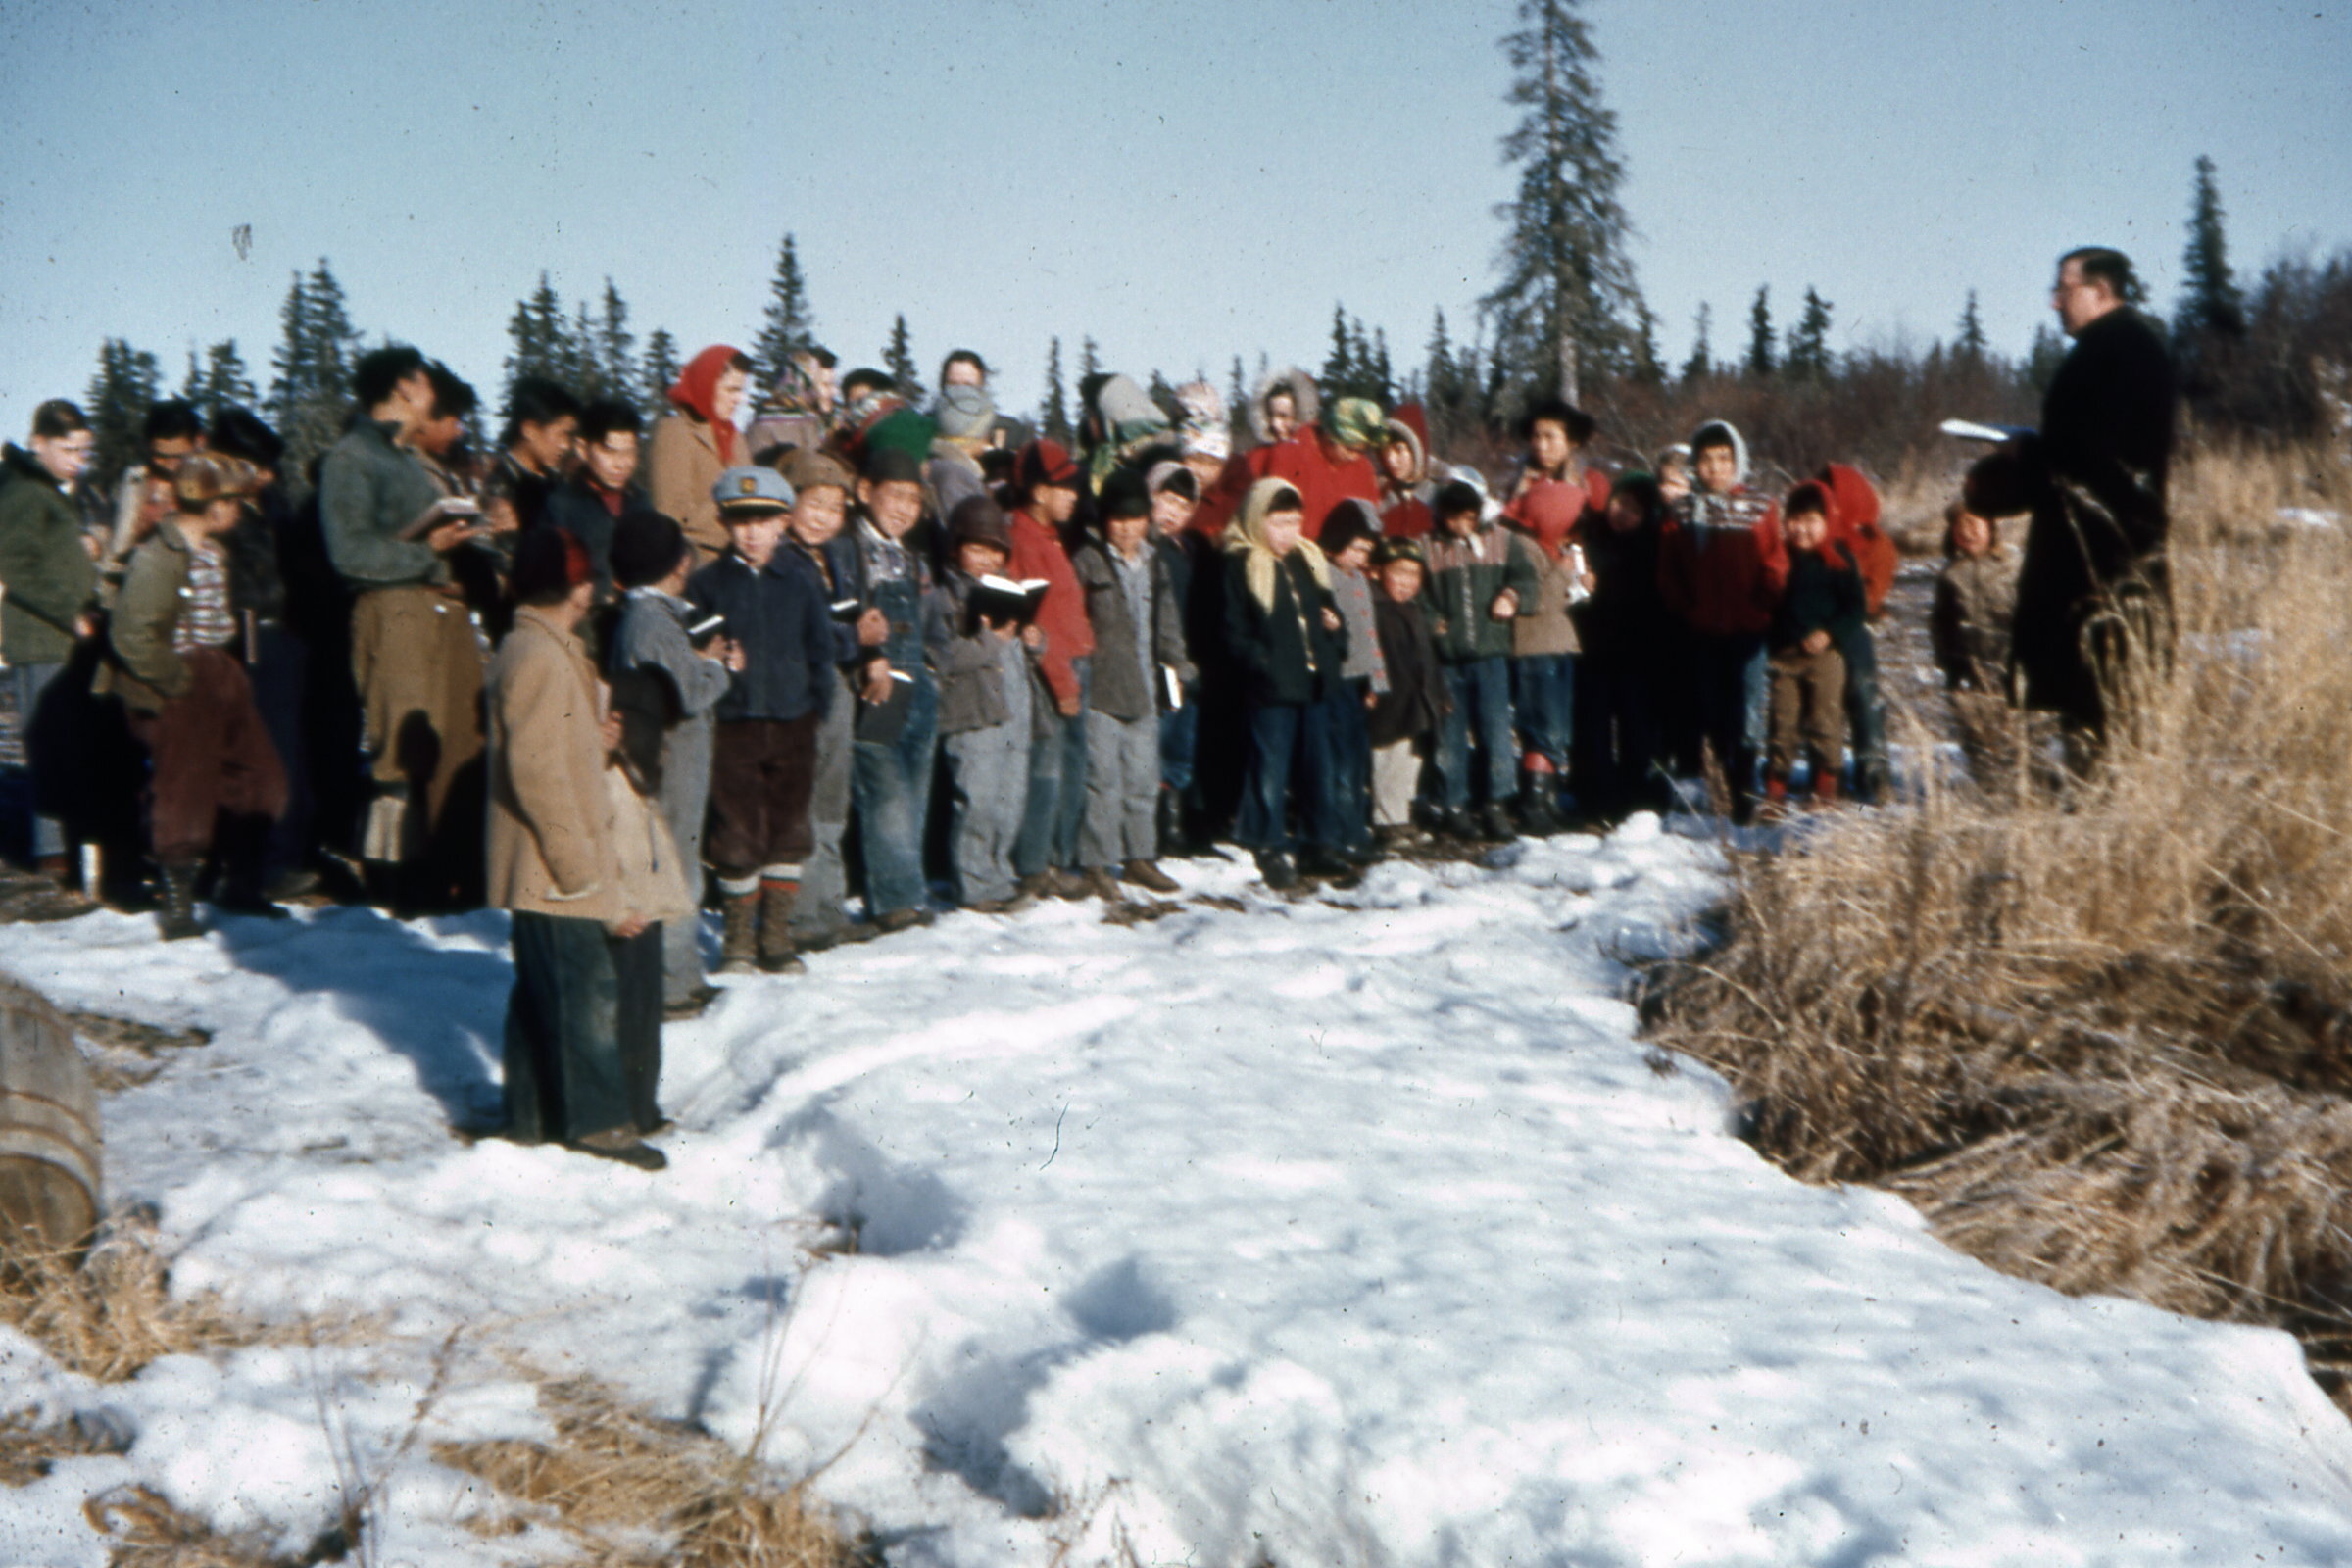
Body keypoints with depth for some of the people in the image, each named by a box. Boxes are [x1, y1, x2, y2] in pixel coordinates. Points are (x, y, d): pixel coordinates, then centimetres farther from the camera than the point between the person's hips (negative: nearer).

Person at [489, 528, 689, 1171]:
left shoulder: (547, 651, 15)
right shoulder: (540, 658, -17)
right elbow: (538, 772, -22)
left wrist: (598, 739, 3)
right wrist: (585, 873, -20)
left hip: (544, 874, 10)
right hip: (560, 875, -10)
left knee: (542, 991, 15)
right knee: (589, 987, -3)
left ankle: (533, 1115, 24)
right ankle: (598, 1117, 4)